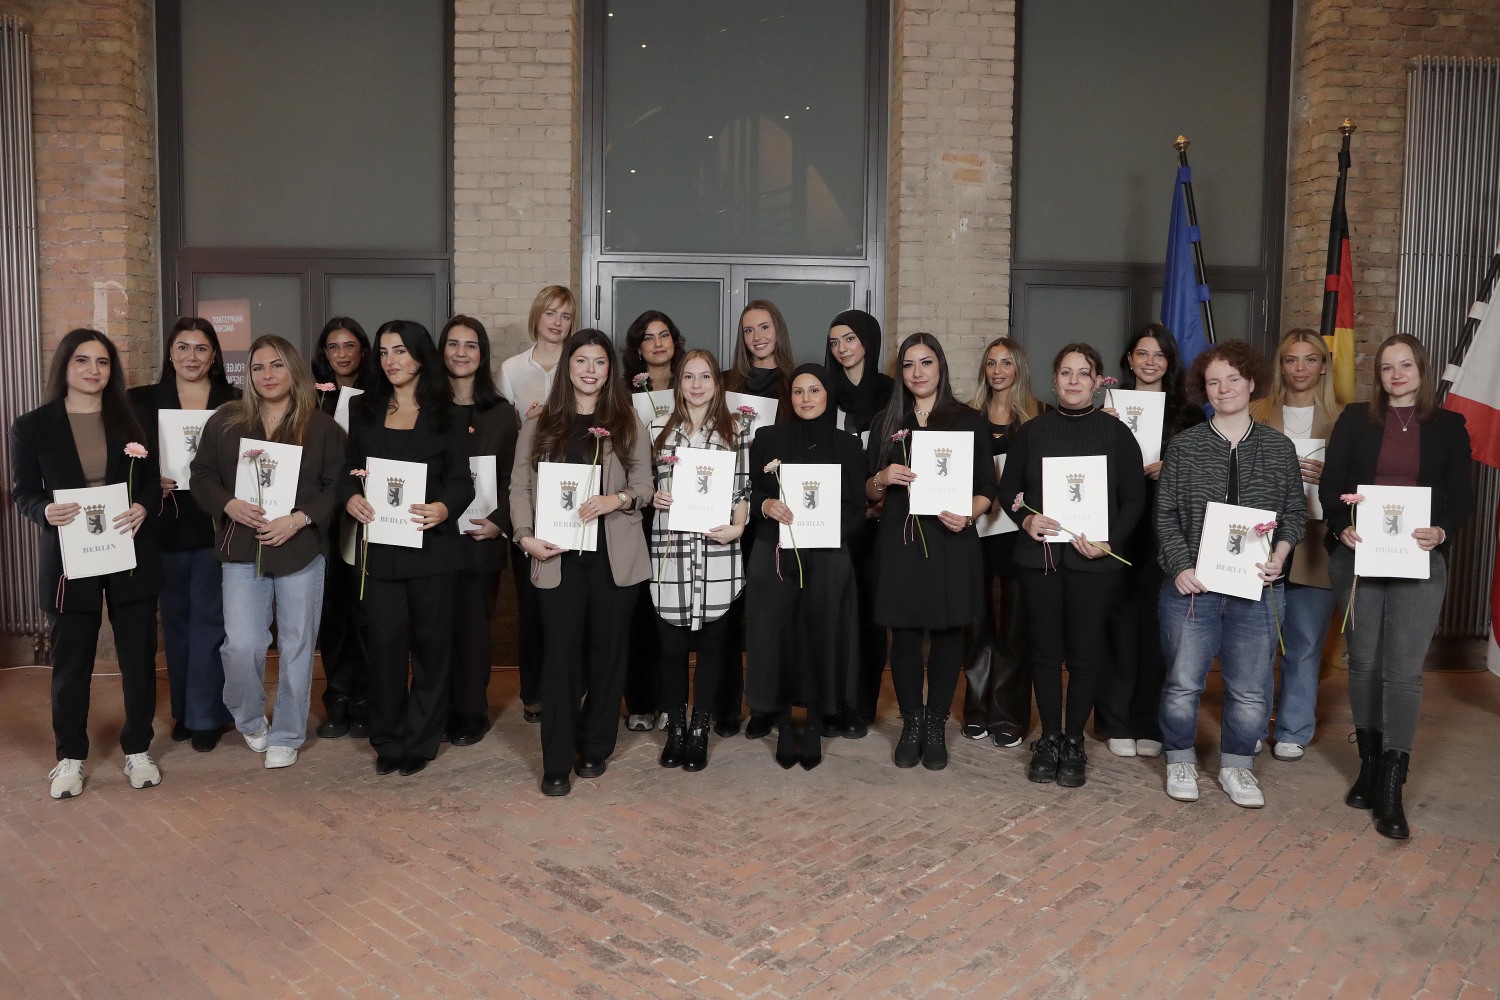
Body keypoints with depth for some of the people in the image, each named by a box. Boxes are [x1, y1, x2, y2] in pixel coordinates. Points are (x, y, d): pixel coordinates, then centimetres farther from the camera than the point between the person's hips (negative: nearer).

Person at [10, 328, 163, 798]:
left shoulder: (132, 420, 4)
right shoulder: (32, 426, 0)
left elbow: (154, 479, 6)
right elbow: (23, 493, 2)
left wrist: (142, 508, -15)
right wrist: (46, 512, -20)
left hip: (131, 553, 1)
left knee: (139, 657, 8)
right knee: (71, 663, 8)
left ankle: (137, 750, 23)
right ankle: (70, 757, 24)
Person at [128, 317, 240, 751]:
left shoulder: (234, 401, 4)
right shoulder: (144, 401, 5)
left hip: (217, 524, -2)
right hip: (167, 525, 2)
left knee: (208, 620, 1)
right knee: (176, 619, 11)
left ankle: (205, 716, 10)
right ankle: (183, 710, 24)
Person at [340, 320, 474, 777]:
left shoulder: (447, 417, 3)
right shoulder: (364, 409, 11)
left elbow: (462, 481, -1)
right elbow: (348, 469, 11)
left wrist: (444, 507, -22)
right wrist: (350, 496, -11)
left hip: (432, 545, -1)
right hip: (379, 545, 2)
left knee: (430, 642, 5)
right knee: (384, 642, 0)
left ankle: (421, 741, 19)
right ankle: (387, 740, 16)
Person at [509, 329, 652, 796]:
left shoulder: (628, 421, 8)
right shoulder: (540, 422, 8)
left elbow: (645, 483, 4)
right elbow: (520, 485, 4)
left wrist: (617, 499, -17)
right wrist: (526, 537, -10)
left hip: (615, 554, 1)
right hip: (558, 554, -1)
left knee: (607, 651, 7)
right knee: (561, 653, -4)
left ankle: (595, 748, 22)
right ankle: (556, 763, 4)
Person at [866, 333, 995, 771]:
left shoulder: (968, 420, 5)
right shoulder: (886, 422, 11)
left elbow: (987, 488, 4)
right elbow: (868, 492, 11)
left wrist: (968, 514, -16)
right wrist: (883, 479, -11)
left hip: (951, 541, -1)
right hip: (899, 540, 1)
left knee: (947, 632, 3)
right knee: (904, 633, 2)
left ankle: (936, 726, 16)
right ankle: (911, 724, 17)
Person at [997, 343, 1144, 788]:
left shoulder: (1116, 432, 2)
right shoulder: (1031, 431, 7)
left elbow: (1134, 498, 2)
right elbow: (1008, 488, 9)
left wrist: (1110, 543, -12)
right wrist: (1025, 520, -10)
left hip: (1093, 559, -1)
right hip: (1039, 555, 2)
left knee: (1085, 651, 4)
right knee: (1044, 648, 7)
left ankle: (1074, 742, 18)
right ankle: (1049, 739, 20)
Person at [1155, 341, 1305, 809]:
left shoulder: (1279, 448, 7)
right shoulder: (1184, 446, 2)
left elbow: (1295, 511, 11)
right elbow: (1166, 515, 1)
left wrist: (1280, 554, -6)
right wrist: (1181, 567, -10)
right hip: (1191, 585, -1)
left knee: (1249, 689, 6)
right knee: (1183, 682, 3)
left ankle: (1237, 767, 25)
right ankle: (1180, 761, 24)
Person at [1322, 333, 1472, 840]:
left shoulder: (1449, 426, 7)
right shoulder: (1354, 419, 7)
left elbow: (1462, 497, 3)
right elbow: (1331, 484, 2)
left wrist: (1442, 531, -17)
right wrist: (1341, 527, -16)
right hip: (1357, 555, 1)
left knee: (1404, 669, -6)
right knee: (1364, 661, 9)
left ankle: (1391, 788, -2)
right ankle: (1370, 763, 23)